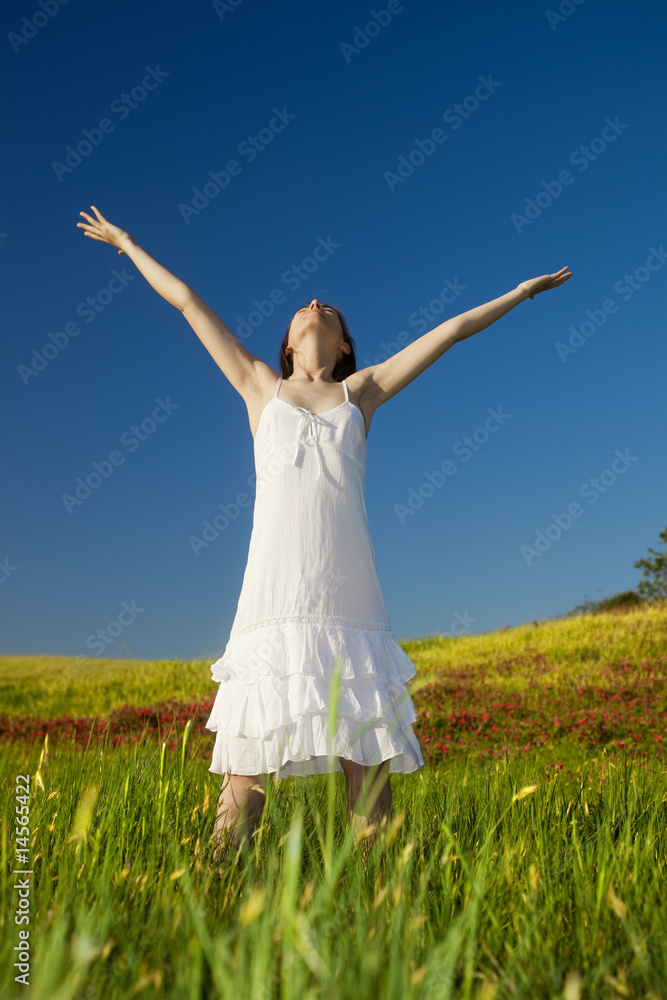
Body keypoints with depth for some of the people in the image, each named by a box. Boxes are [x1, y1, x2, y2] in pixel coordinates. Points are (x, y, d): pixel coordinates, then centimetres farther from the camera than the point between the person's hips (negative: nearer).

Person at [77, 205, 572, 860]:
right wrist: (128, 243, 39)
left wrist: (522, 291, 37)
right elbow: (187, 301, 29)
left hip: (350, 603, 1)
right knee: (247, 771, -1)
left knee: (366, 764, 1)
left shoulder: (362, 390, 20)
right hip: (274, 602, -1)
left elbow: (452, 329, 27)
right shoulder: (260, 386, 20)